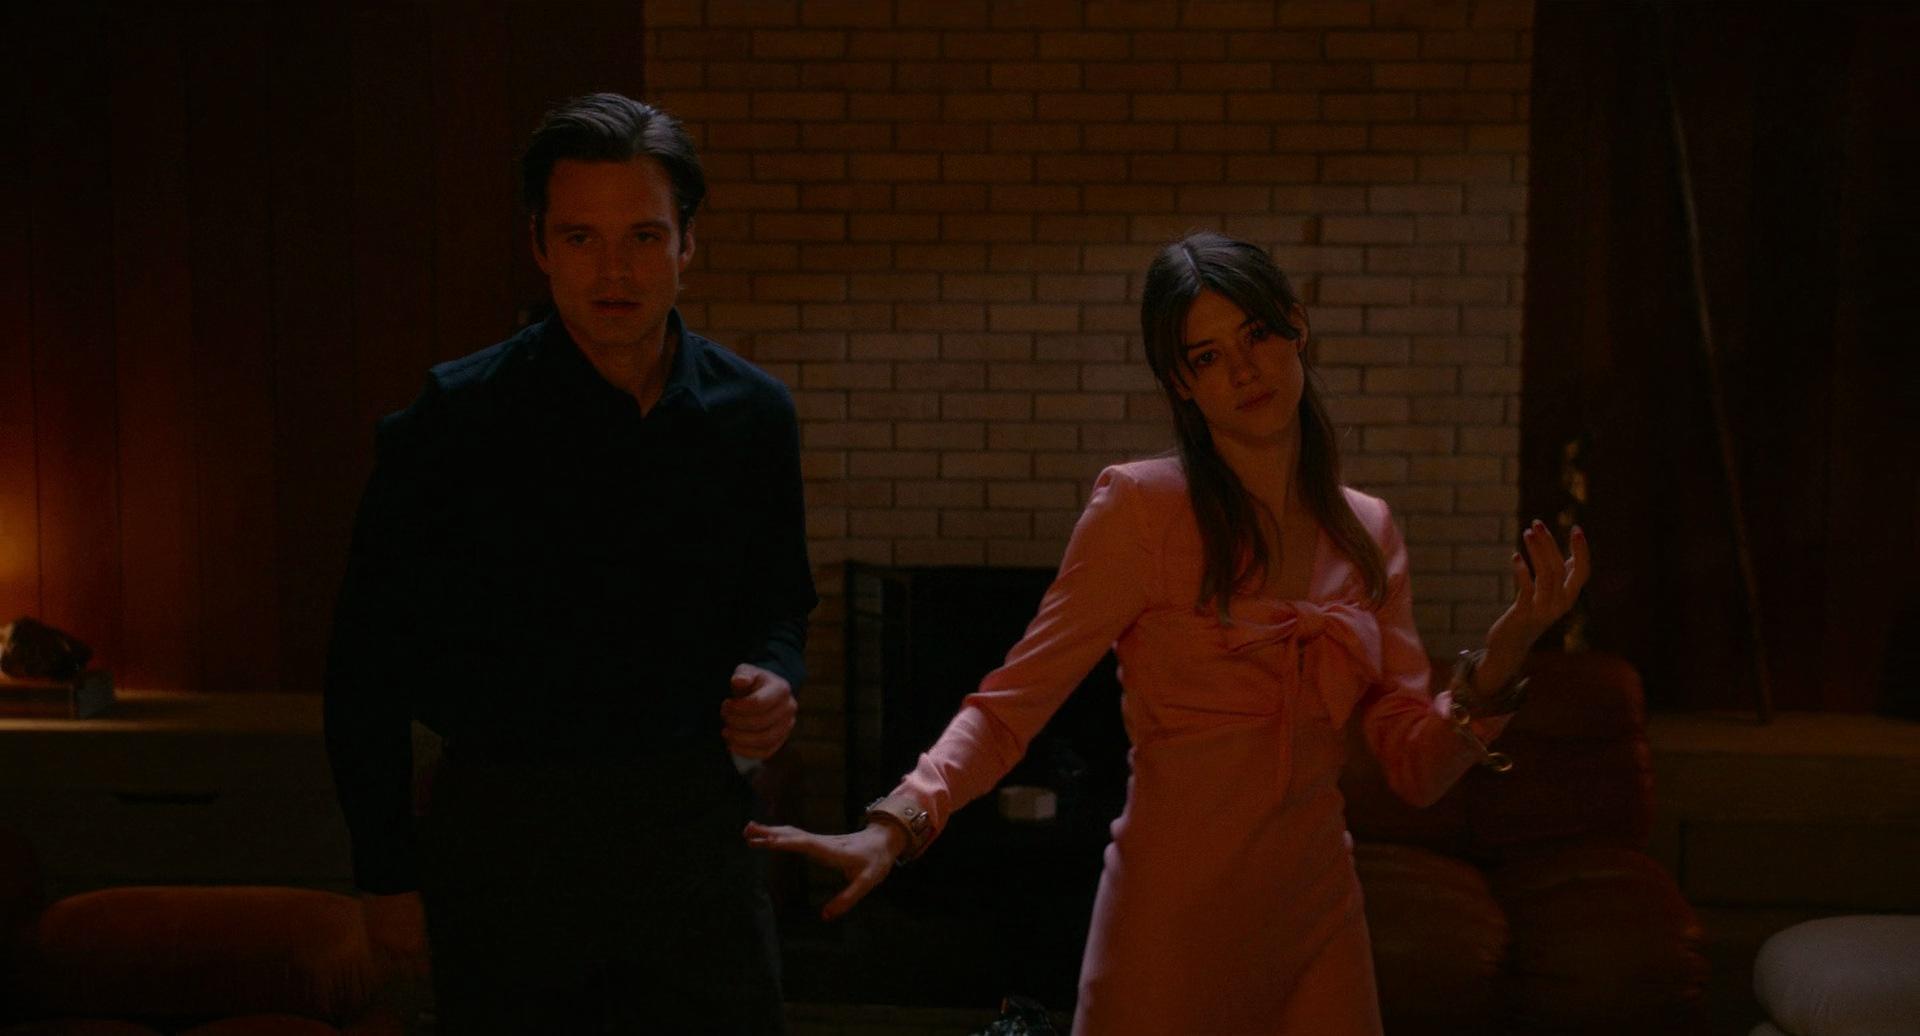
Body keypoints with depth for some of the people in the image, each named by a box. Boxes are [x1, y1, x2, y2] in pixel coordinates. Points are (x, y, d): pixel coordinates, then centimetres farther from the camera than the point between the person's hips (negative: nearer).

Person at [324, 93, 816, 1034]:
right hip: (504, 838, -2)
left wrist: (774, 675, -7)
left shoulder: (751, 414, 0)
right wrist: (387, 873, -3)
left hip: (692, 823, 3)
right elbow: (366, 664, -4)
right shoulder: (454, 421, -9)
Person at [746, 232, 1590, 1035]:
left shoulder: (1367, 534, 5)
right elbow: (1012, 701, -14)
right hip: (1174, 923, -4)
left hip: (1319, 921, 5)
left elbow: (1415, 768, 5)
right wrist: (897, 825, -27)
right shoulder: (1144, 508, -9)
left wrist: (1498, 662, -12)